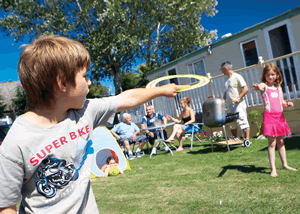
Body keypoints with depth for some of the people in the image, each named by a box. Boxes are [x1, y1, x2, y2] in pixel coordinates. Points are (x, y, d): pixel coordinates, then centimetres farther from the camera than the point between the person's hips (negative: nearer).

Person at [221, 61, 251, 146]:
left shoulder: (237, 77, -8)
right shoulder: (228, 80, 16)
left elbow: (246, 89, -15)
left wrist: (239, 98, -21)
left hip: (238, 104, -8)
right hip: (230, 105, 8)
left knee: (243, 121, -7)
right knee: (231, 123, 11)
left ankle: (247, 140, -1)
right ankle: (235, 139, 22)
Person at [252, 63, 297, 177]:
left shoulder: (278, 87, 15)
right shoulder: (264, 85, -3)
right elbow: (260, 86, -28)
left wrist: (287, 103, 0)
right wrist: (257, 87, -53)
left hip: (280, 116, 6)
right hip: (269, 116, -5)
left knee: (281, 142, 15)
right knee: (272, 143, -7)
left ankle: (285, 164, 29)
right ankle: (273, 169, -2)